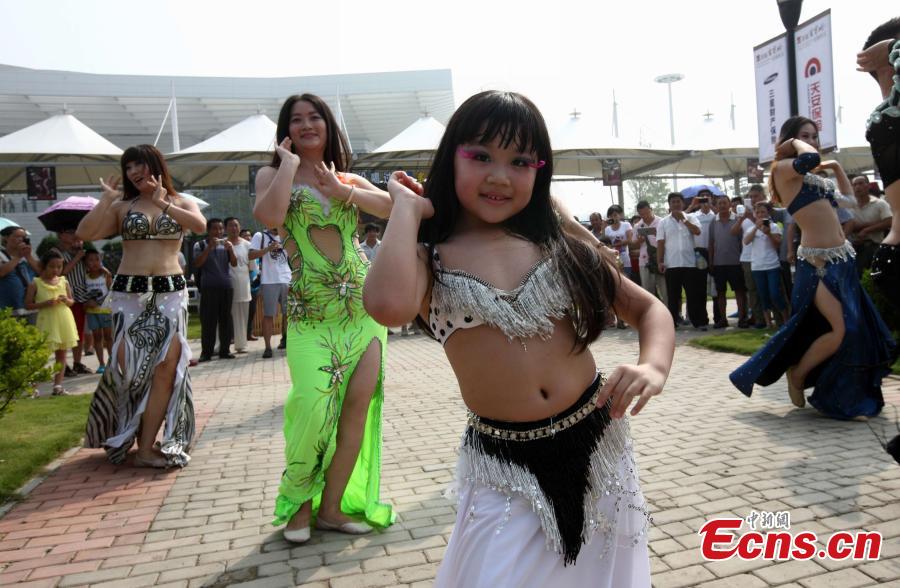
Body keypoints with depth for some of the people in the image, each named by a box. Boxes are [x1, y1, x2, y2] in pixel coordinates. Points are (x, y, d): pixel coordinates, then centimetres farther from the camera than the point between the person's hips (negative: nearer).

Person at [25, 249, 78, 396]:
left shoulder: (64, 282, 6)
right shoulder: (35, 283, -4)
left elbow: (72, 301, 13)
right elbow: (28, 305, -5)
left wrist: (66, 300, -9)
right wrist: (45, 303, -18)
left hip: (64, 321, 4)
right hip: (47, 322, -4)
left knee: (61, 353, 7)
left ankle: (58, 385, 13)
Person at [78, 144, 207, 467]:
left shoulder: (180, 202, 10)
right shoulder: (121, 206, 11)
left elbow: (200, 225, -13)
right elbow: (84, 233, -2)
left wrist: (162, 202, -10)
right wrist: (107, 198, -3)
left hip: (171, 292, -1)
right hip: (128, 292, 1)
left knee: (167, 365, -7)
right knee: (129, 366, -2)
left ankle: (146, 445, 0)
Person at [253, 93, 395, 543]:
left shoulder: (349, 178, 14)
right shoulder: (273, 175, 5)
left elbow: (393, 206, -4)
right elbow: (269, 216, -19)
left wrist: (339, 190, -12)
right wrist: (289, 163, -7)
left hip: (364, 303, 4)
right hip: (311, 311, -3)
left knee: (359, 403, -1)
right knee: (314, 404, -14)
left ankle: (331, 505, 15)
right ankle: (297, 500, 12)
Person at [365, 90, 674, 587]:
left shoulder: (559, 243, 1)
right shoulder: (430, 257, -6)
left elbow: (647, 308, 8)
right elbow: (388, 305, -30)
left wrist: (653, 367, -14)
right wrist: (407, 208, -14)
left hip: (597, 444, 3)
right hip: (505, 468, -3)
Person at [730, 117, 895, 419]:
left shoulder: (816, 177, 19)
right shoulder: (783, 169, -4)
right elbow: (809, 159, -26)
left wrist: (836, 166, 22)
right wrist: (796, 144, -6)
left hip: (842, 258, 9)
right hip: (817, 261, -9)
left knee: (860, 330, 10)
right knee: (843, 329, -17)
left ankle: (836, 392, 23)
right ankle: (797, 374, 5)